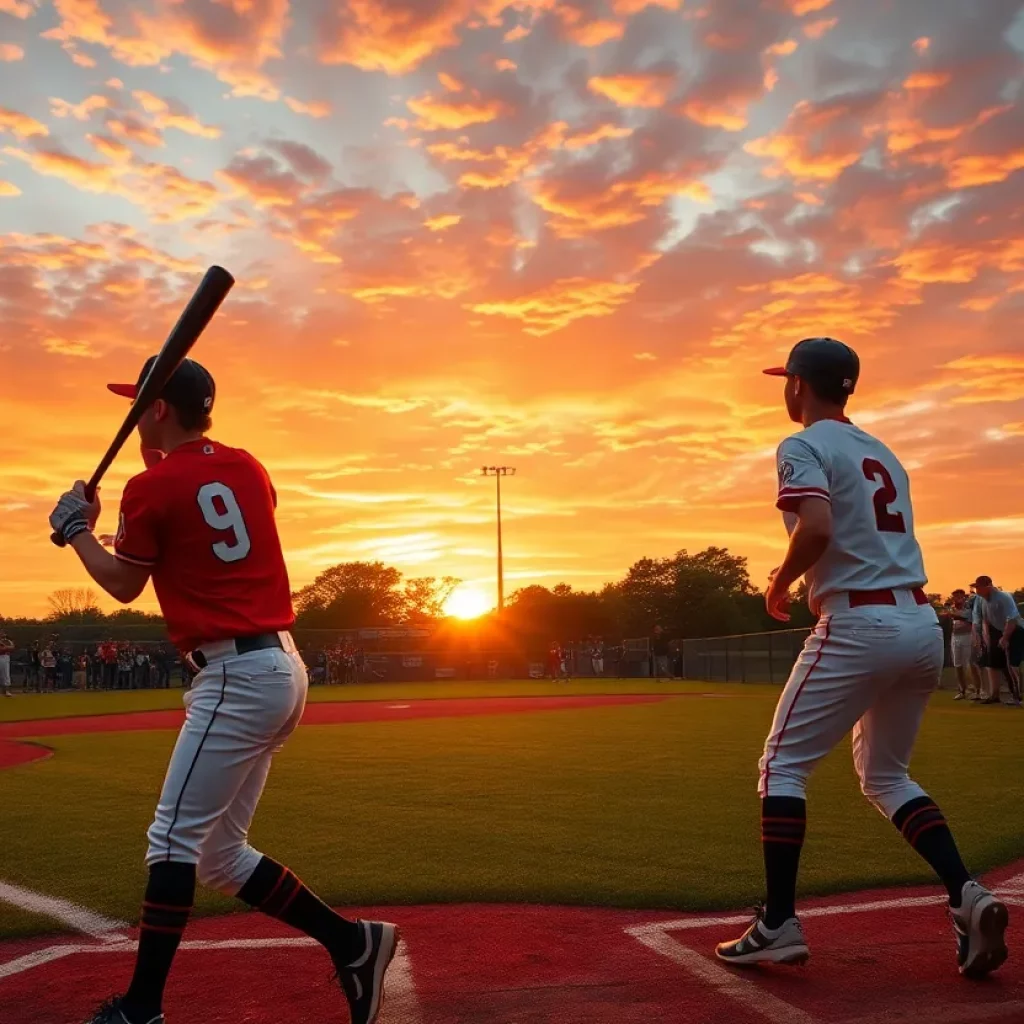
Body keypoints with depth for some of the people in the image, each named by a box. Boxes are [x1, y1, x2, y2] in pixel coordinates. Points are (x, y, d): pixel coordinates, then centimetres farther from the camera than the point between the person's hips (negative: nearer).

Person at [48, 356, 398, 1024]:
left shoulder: (152, 488, -8)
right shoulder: (248, 469, 13)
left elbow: (124, 586, 3)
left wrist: (75, 529, 19)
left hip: (237, 677, -9)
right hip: (283, 669, 9)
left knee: (174, 839, -4)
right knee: (218, 854, 15)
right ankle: (351, 942, 13)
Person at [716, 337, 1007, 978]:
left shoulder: (804, 446, -4)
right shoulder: (883, 453, 22)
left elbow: (817, 528, -21)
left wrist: (780, 585, -5)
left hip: (859, 625, -8)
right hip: (924, 624, 8)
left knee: (783, 764, 3)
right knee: (886, 774, 20)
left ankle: (779, 924, -1)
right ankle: (967, 895, 3)